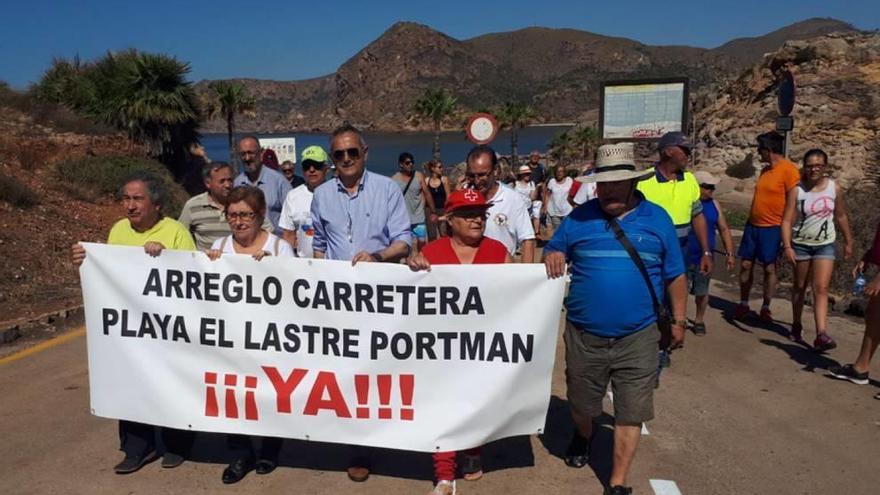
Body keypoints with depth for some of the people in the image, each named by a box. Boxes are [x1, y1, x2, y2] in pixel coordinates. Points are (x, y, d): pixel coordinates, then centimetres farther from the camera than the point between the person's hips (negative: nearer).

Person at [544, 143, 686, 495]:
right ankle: (582, 438, 51)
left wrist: (678, 321, 7)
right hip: (584, 334, 1)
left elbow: (674, 276, 6)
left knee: (631, 412, 5)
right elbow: (552, 251, 7)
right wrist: (552, 257, -17)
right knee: (581, 404, 18)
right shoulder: (580, 216, -1)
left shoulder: (657, 219, 0)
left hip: (638, 337, -1)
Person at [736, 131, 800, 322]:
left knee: (769, 268, 3)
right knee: (745, 264, 7)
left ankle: (766, 308, 15)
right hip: (753, 225, 7)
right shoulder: (766, 169, 12)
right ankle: (743, 304, 17)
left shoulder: (789, 170, -13)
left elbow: (793, 203, -15)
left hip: (772, 228, -7)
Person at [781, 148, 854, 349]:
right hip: (801, 244, -1)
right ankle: (796, 326, 29)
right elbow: (787, 220, -15)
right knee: (799, 286, 14)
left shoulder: (834, 188, -4)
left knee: (821, 288, -9)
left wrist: (848, 242, 13)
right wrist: (787, 246, -26)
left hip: (825, 245, 1)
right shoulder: (797, 190, -12)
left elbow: (841, 216, 9)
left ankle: (821, 334, -16)